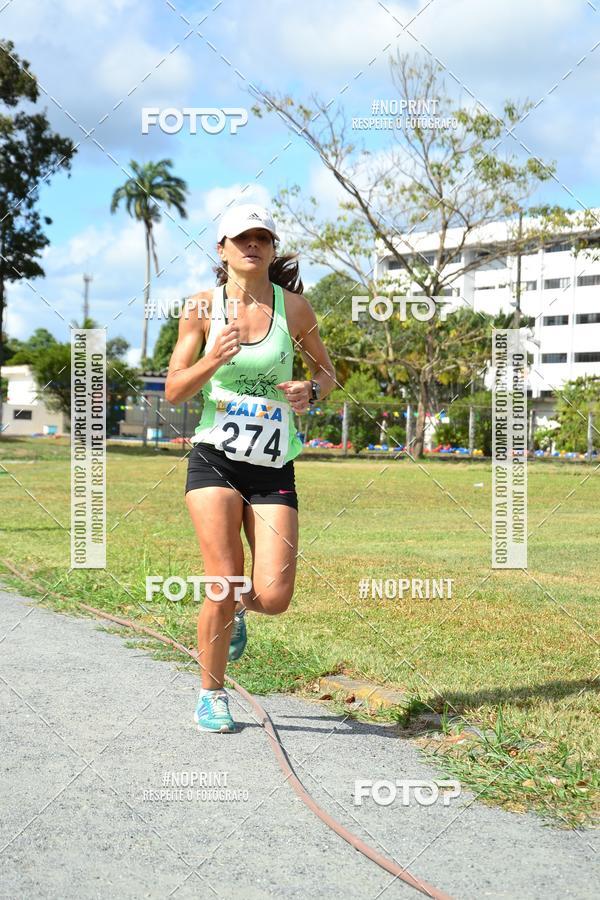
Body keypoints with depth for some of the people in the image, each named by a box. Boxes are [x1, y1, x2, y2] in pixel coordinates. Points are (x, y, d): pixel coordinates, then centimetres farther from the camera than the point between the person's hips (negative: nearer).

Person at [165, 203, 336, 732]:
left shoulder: (293, 306, 3)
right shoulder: (202, 307, 1)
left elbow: (326, 371, 16)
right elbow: (173, 392, 1)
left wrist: (310, 390, -7)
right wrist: (215, 357, -17)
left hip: (273, 469, 1)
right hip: (214, 459, -1)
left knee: (273, 598, -9)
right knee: (224, 581, -11)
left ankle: (235, 610, 29)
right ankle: (212, 695, 11)